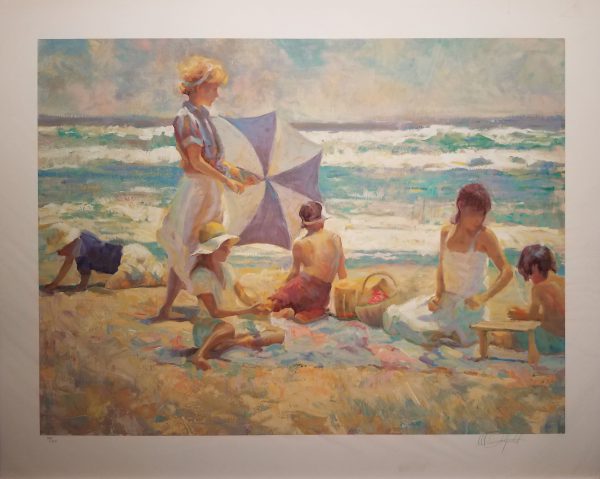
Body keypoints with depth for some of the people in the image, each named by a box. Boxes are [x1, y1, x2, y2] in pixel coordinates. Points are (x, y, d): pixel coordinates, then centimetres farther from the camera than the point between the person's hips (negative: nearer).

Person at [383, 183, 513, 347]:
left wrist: (484, 297, -28)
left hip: (468, 305, -6)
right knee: (393, 316, 4)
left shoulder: (484, 236, -16)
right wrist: (438, 295, -5)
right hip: (445, 301, 6)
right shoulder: (447, 231, 0)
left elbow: (507, 272, -18)